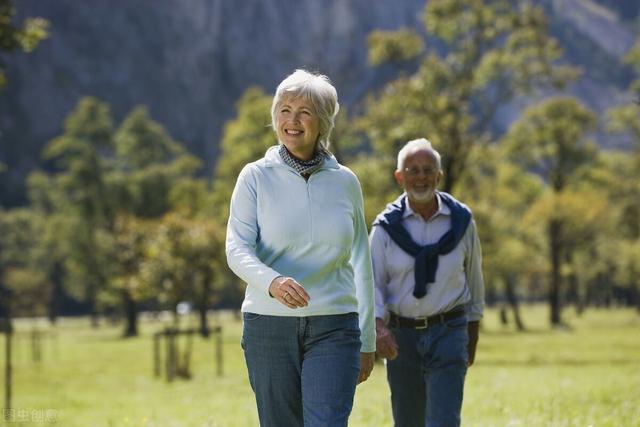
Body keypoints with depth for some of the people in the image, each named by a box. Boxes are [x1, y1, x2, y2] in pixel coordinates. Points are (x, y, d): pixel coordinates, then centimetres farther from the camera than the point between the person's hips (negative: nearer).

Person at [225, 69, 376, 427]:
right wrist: (272, 282, -32)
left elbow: (361, 265, 12)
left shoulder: (345, 182, 6)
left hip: (334, 329, 0)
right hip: (270, 326, 0)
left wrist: (368, 341, 12)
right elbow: (238, 250, -10)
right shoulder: (256, 177, 0)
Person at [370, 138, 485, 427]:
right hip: (401, 335, 1)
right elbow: (373, 283, -4)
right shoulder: (386, 227, -3)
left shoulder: (461, 221, 0)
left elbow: (473, 278, 11)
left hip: (448, 332, -1)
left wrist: (473, 337, 16)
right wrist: (379, 327, -22)